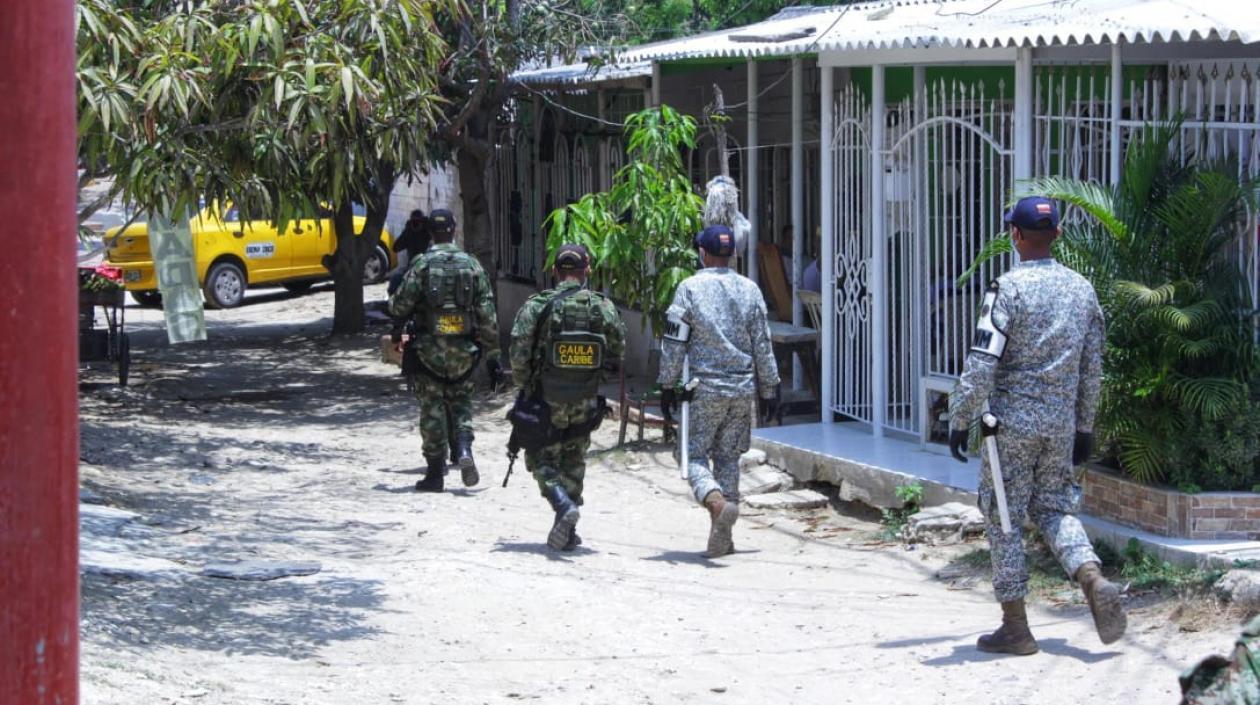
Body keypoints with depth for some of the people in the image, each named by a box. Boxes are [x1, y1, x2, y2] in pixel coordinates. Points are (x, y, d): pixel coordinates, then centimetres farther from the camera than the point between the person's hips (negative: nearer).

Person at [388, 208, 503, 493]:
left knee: (432, 409, 6)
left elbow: (400, 307, -8)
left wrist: (393, 303, 17)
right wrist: (492, 357, 6)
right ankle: (464, 449, -8)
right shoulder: (472, 265, 0)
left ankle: (435, 473, 8)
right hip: (464, 352, 2)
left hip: (429, 351, -2)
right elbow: (487, 317, 0)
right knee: (460, 402, 17)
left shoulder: (421, 265, -7)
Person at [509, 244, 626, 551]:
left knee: (542, 460, 10)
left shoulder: (537, 306, -11)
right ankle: (567, 533, 15)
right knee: (573, 463, 16)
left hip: (548, 399, -3)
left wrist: (524, 384, 5)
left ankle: (563, 505, -16)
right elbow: (617, 350, 1)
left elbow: (518, 353, -12)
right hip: (585, 400, 3)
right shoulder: (603, 308, -4)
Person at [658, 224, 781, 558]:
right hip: (743, 388, 4)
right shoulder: (750, 290, 5)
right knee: (729, 458, 11)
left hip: (705, 389, -4)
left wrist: (668, 386, 5)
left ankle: (717, 502, -28)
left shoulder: (690, 288, -5)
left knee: (696, 456, 3)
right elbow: (762, 345, 7)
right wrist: (769, 389, 14)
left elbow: (674, 342, -4)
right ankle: (722, 537, 10)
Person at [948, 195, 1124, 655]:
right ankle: (1094, 580, -7)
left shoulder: (1009, 288, -12)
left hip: (1012, 421, -5)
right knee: (1054, 507, 18)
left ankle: (1015, 628, 5)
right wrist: (1085, 428, 20)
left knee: (1004, 518, 4)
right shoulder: (1082, 290, 7)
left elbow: (982, 363, -15)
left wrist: (960, 420, -9)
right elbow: (1092, 369, 12)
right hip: (1061, 423, 5)